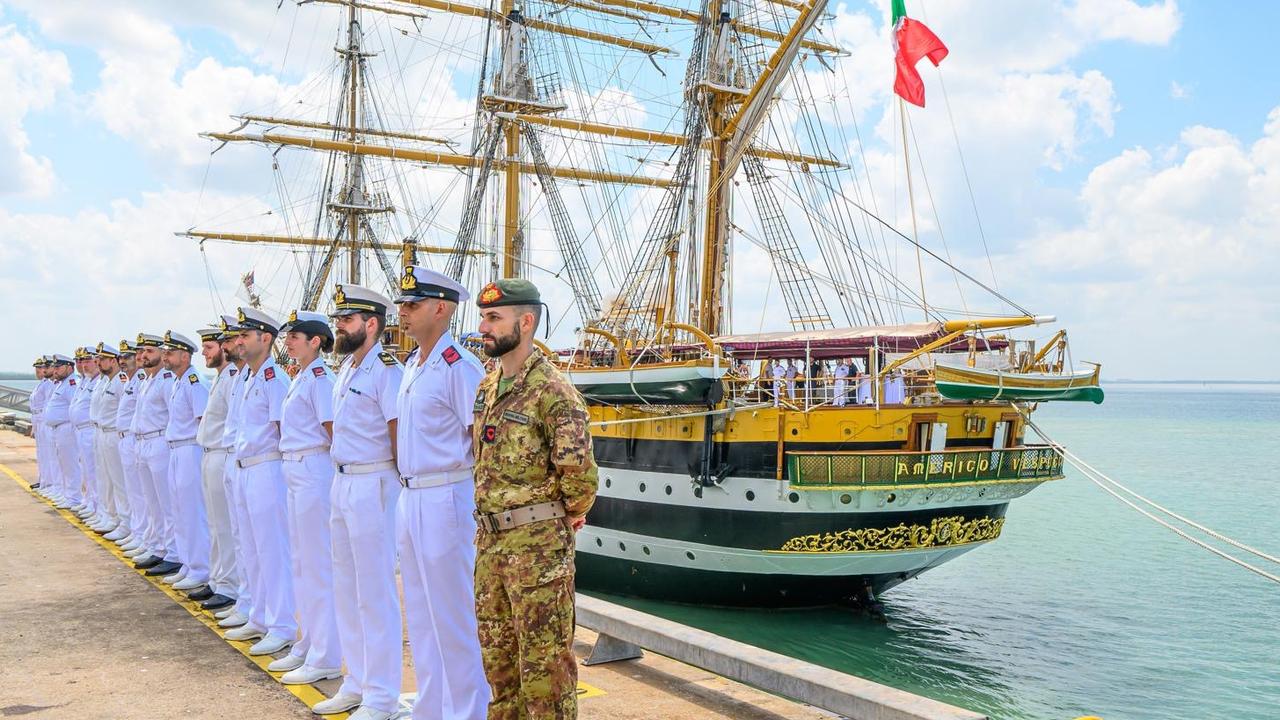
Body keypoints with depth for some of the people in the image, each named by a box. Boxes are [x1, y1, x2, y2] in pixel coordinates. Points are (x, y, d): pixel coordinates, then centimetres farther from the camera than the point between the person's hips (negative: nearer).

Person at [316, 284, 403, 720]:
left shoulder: (387, 369, -15)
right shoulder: (346, 368, 14)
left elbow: (399, 435, -16)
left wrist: (399, 487, -12)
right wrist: (342, 478, 12)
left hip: (373, 485, -9)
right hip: (342, 483, 9)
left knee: (375, 591, -3)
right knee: (346, 589, 16)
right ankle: (357, 682, 29)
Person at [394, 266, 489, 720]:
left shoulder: (460, 367, -14)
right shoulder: (411, 366, 14)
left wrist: (483, 513, -17)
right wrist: (406, 490, 15)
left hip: (445, 500, -9)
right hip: (410, 499, 9)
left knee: (453, 614, -1)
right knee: (420, 613, 16)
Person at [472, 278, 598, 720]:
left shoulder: (552, 391, -17)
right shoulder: (488, 386, 11)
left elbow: (578, 470, -23)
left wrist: (571, 513, -7)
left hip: (537, 542, -9)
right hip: (490, 538, 9)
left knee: (545, 656, 1)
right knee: (496, 649, 18)